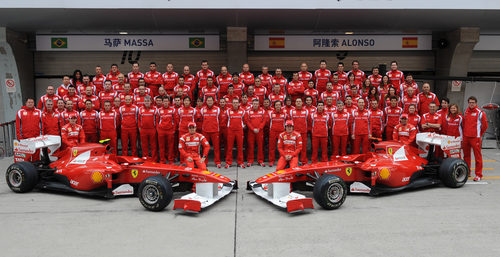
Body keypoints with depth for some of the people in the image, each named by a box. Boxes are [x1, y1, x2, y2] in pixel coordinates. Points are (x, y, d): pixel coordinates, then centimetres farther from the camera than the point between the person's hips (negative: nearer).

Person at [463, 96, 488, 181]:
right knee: (466, 155, 13)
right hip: (466, 137, 6)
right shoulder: (465, 112, 11)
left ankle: (478, 175, 1)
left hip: (475, 138, -6)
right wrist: (465, 133, 15)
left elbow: (485, 125, -1)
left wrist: (479, 134, 5)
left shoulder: (480, 112, -5)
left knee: (477, 156, -4)